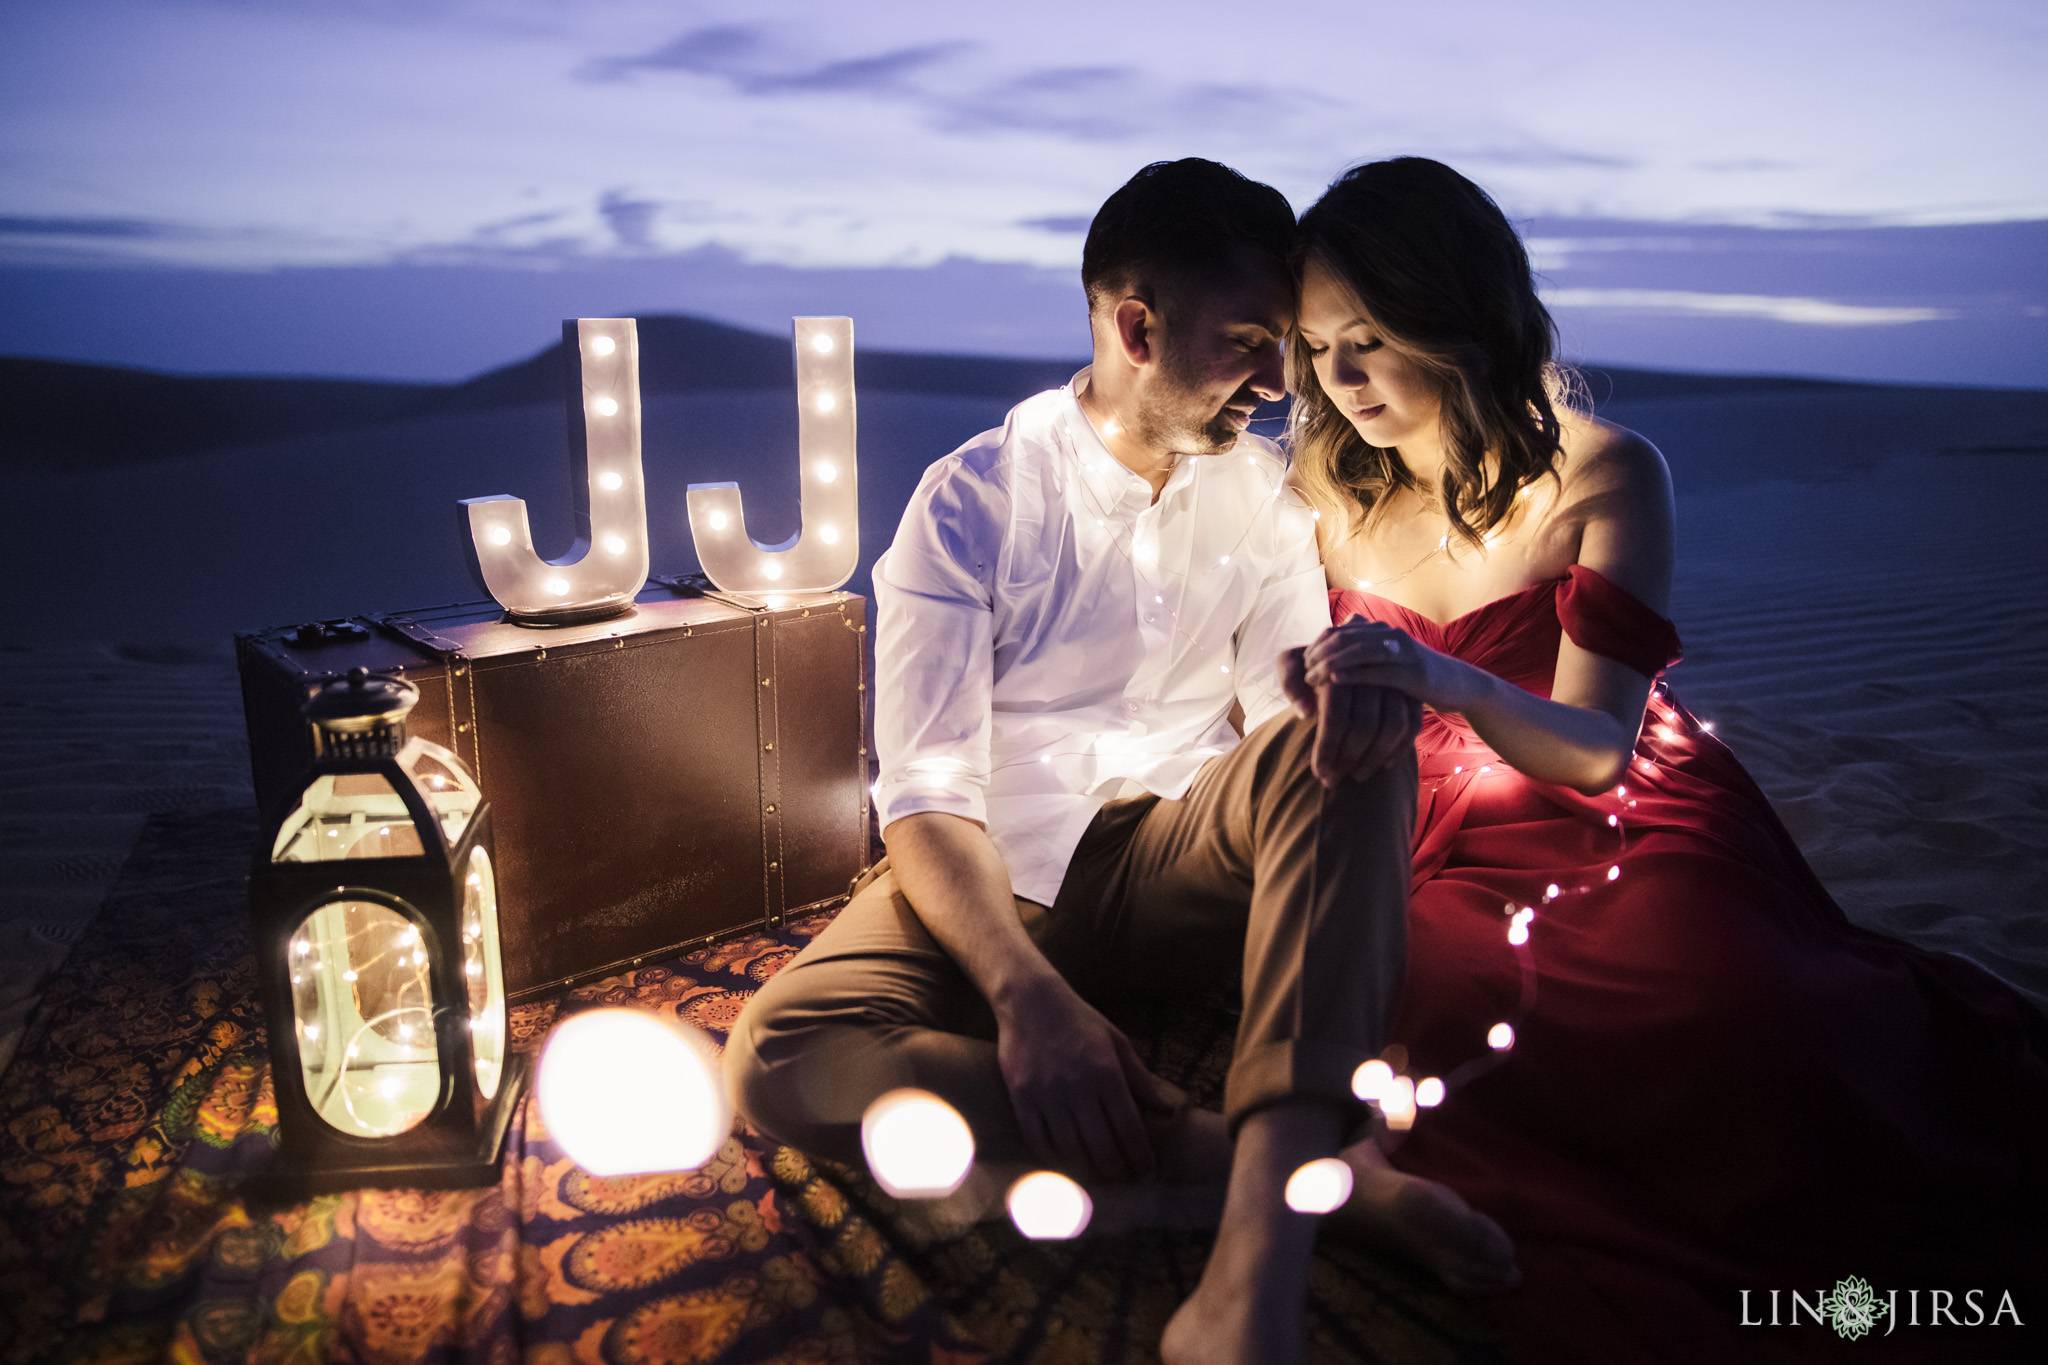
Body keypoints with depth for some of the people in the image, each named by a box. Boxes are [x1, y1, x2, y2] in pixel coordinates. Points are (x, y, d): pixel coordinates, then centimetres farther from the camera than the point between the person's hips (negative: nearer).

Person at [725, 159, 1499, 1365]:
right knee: (781, 1052, -30)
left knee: (1341, 743, -29)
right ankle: (1258, 1155, -34)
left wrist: (1353, 684, -27)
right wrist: (1026, 991, -33)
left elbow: (1293, 702, 0)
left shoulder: (1262, 492, 6)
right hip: (1006, 880, -2)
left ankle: (1262, 1268, -40)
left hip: (1183, 861, 3)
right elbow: (928, 796, -15)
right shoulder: (973, 503, -8)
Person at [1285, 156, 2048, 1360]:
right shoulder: (1328, 486, 1)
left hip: (1631, 834, -2)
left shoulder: (1604, 474, -10)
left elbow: (1598, 749, -17)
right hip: (1446, 854, 3)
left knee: (1715, 1023, -30)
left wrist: (1448, 681, -36)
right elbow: (1319, 723, 12)